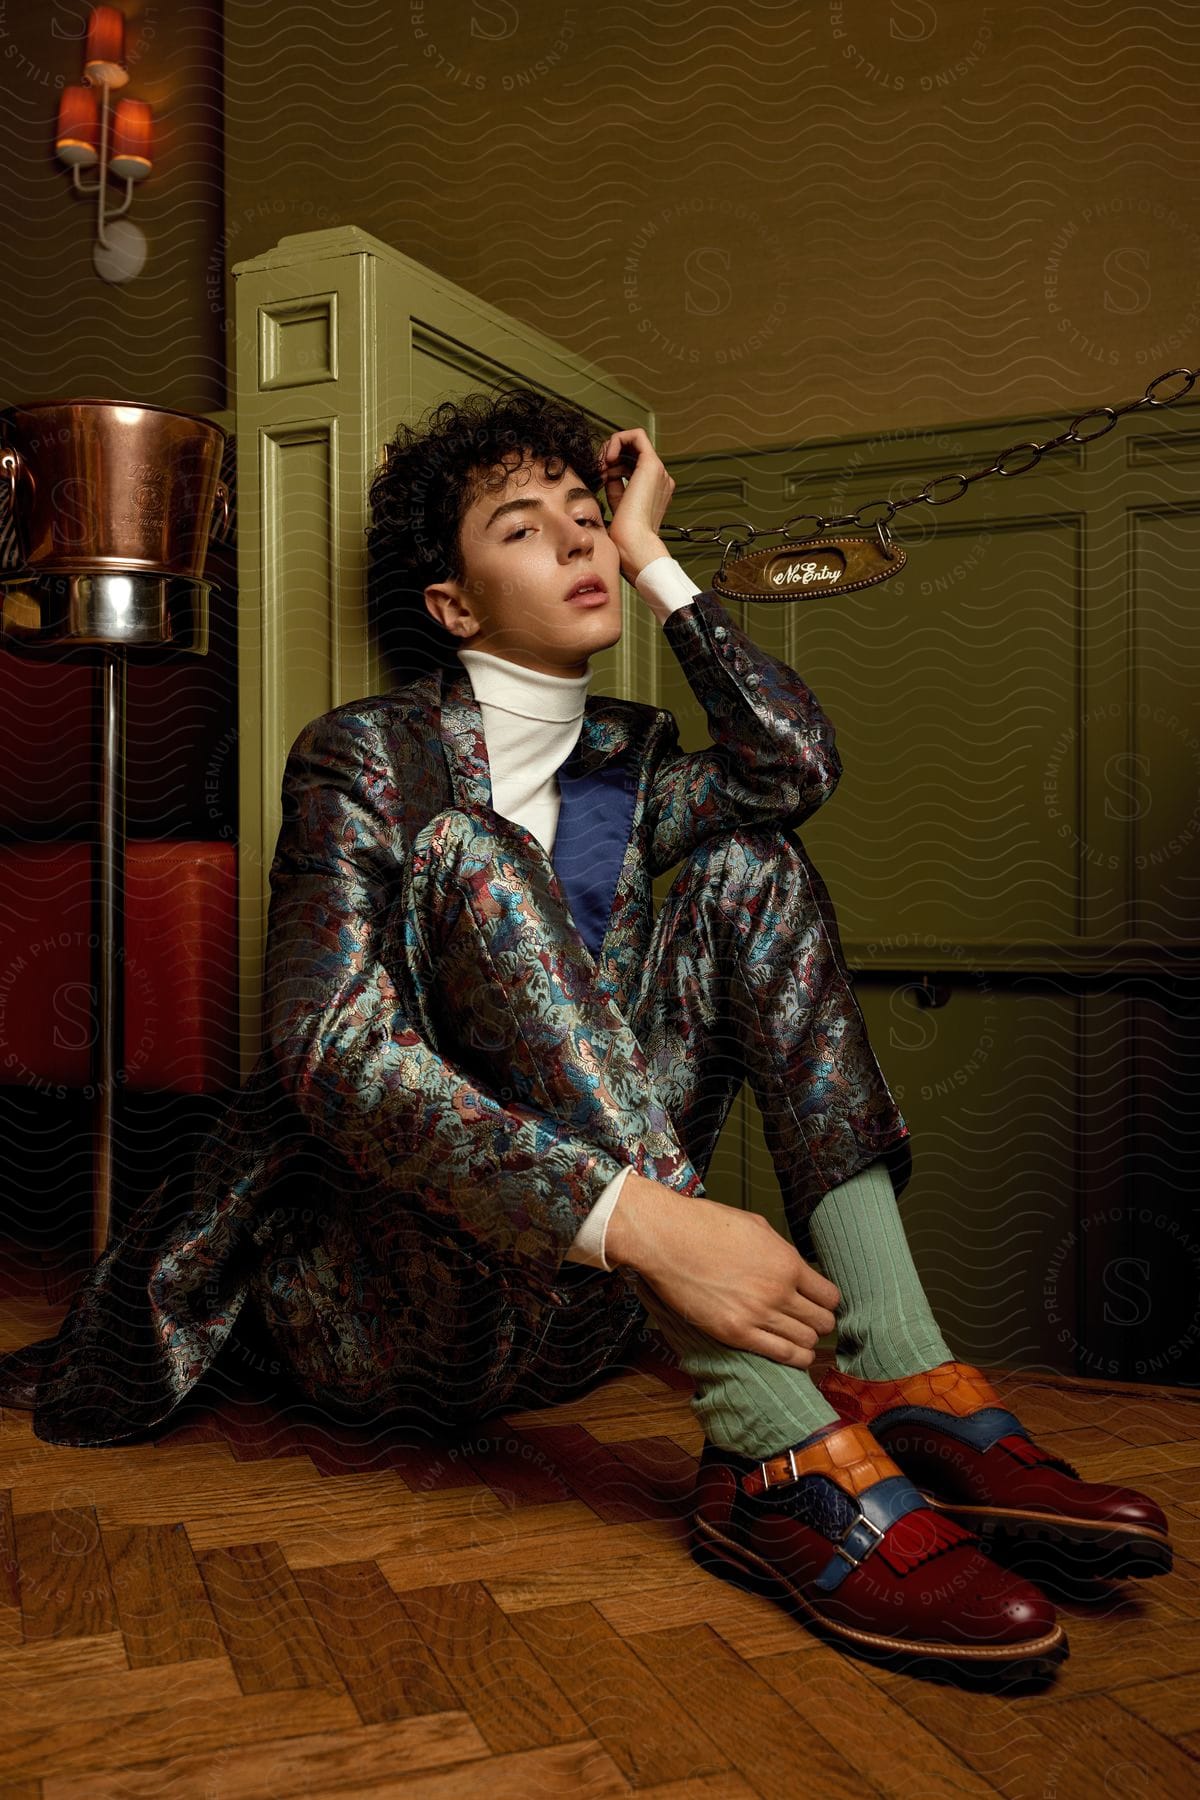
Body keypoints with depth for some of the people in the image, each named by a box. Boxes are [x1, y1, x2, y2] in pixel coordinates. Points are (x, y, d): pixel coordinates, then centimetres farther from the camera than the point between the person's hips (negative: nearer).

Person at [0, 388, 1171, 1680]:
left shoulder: (627, 761, 12)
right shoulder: (362, 761, -7)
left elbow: (794, 766, -10)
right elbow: (335, 1053, -23)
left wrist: (652, 560, -3)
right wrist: (638, 1218, -34)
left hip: (571, 1314, 6)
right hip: (367, 1301, -5)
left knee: (746, 870, -7)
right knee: (478, 863, -27)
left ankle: (903, 1379, -22)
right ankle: (778, 1453, -37)